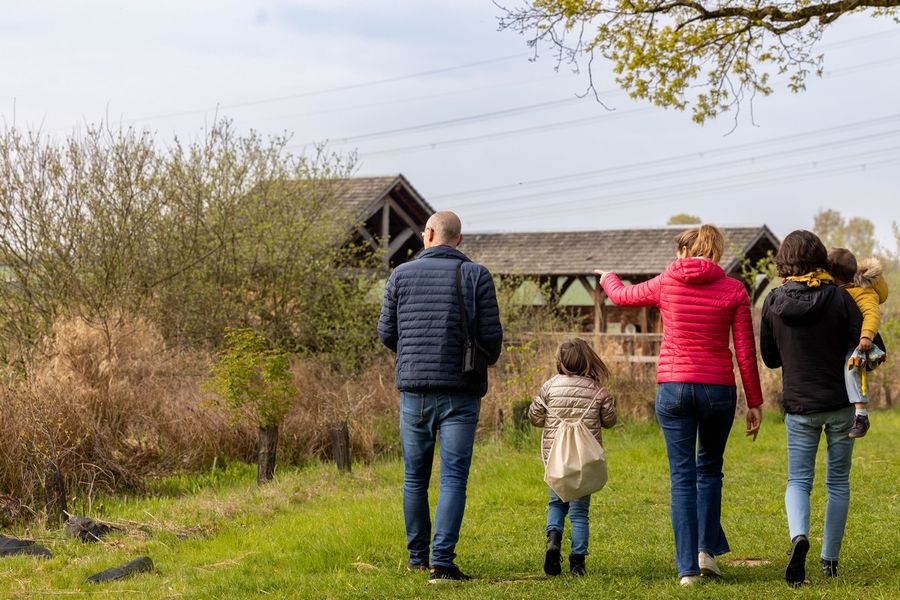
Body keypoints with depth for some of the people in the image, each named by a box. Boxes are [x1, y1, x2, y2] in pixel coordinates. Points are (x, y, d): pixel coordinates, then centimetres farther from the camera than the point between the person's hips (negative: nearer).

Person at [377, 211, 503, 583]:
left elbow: (386, 333, 6)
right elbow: (491, 335, -4)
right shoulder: (475, 275, -2)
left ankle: (418, 556, 23)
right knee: (453, 477, -3)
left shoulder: (402, 274, 3)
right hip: (460, 390, -2)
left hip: (414, 388, 2)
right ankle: (442, 561, -12)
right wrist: (488, 360, 19)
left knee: (415, 476, 14)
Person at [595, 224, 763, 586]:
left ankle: (688, 567, -2)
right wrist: (754, 403, 4)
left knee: (682, 476, 2)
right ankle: (707, 548, 8)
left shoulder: (666, 284, 1)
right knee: (709, 469, 20)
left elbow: (622, 296, 21)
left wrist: (607, 278, 44)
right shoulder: (734, 291, -1)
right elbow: (745, 352, -2)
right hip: (718, 389, 0)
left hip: (673, 387, 0)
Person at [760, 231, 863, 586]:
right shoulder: (838, 297, -10)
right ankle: (830, 560, 16)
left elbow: (769, 357, 5)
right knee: (838, 481, 13)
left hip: (799, 405, 0)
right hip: (841, 403, 0)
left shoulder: (774, 302, -4)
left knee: (798, 480, 7)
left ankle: (799, 535, -22)